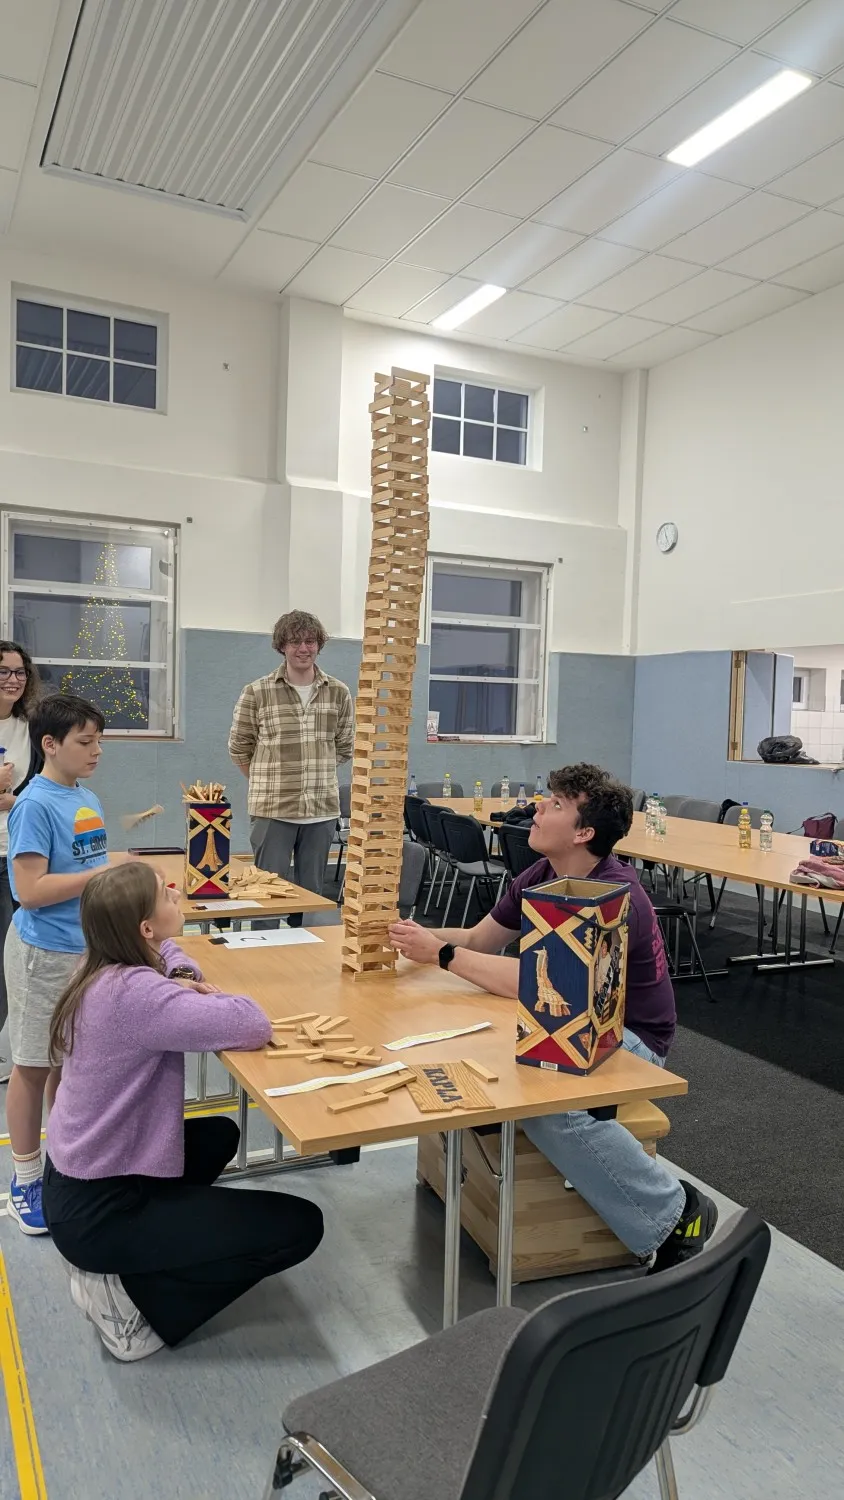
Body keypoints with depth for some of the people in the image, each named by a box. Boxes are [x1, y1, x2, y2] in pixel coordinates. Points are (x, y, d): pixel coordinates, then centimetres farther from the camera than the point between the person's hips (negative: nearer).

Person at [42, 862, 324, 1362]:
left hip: (79, 1182, 9)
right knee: (300, 1227, -6)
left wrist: (185, 980, -2)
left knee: (219, 1135, 31)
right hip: (98, 1209, -9)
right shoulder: (134, 993, -29)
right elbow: (253, 1026, -36)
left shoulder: (106, 972, -1)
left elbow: (165, 952, 21)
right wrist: (208, 998, -14)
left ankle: (112, 1263, 20)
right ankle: (126, 1294, 0)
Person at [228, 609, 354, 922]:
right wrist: (265, 782, 10)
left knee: (311, 893, 13)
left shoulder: (339, 693, 3)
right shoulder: (256, 693, -4)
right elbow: (239, 748, 5)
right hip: (272, 810, -3)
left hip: (323, 811, 3)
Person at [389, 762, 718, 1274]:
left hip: (629, 1039, -7)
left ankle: (676, 1213, -13)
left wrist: (441, 953, -27)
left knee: (547, 1103, -34)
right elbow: (477, 940, 6)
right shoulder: (541, 877, 0)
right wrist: (417, 937, -11)